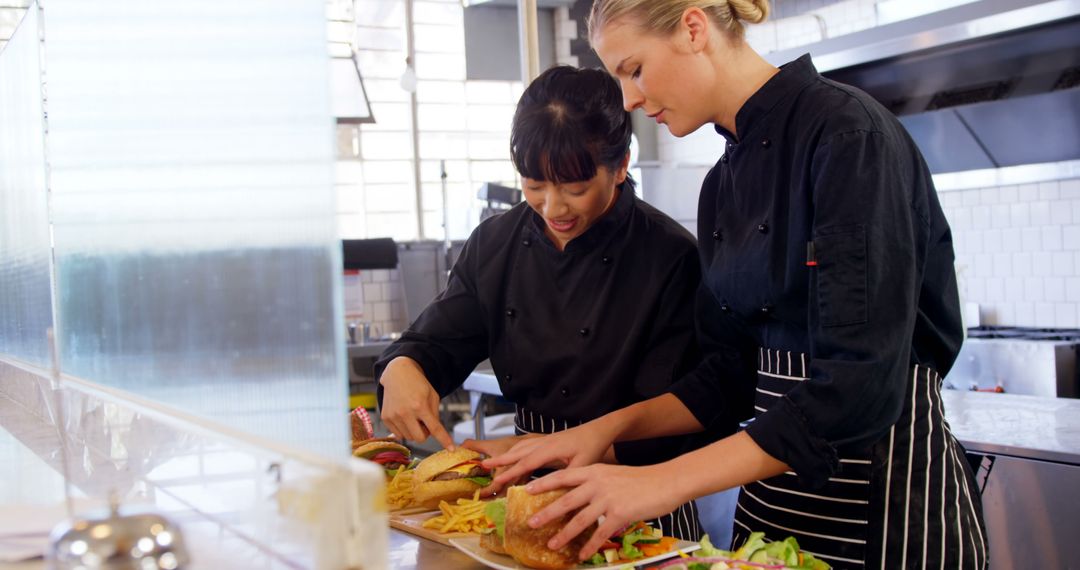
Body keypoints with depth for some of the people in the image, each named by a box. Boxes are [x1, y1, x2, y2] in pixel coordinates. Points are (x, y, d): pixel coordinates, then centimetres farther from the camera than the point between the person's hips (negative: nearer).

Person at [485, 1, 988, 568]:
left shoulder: (846, 131, -18)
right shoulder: (723, 183, 7)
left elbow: (860, 386, -26)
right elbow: (737, 371, 11)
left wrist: (665, 480, -27)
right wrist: (609, 428, -1)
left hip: (892, 489, -7)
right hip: (773, 489, 8)